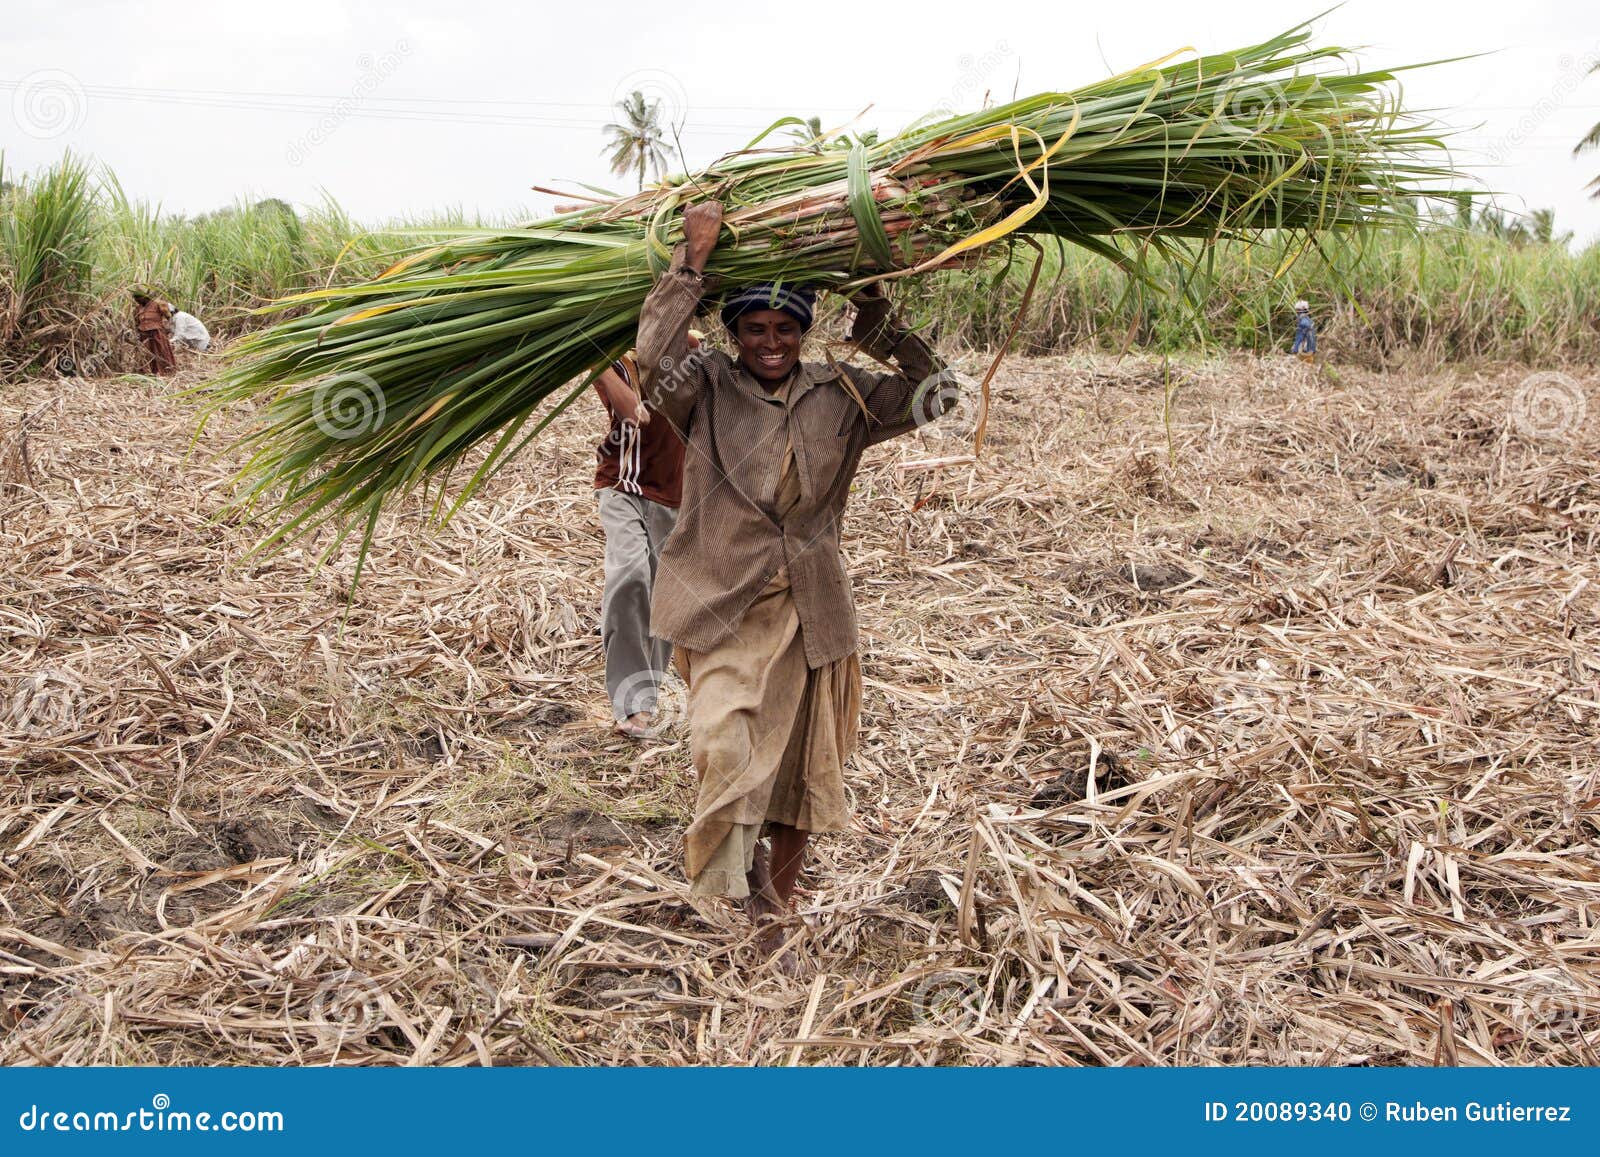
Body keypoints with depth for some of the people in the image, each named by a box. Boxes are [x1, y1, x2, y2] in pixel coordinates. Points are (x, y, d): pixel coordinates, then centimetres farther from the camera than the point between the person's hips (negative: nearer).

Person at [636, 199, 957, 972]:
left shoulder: (840, 399, 5)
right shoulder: (706, 391, -2)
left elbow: (935, 392, 1)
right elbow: (654, 353, -22)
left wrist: (874, 319, -4)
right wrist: (693, 256, -19)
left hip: (809, 613, 3)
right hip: (722, 609, -3)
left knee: (799, 772, 11)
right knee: (724, 749, -23)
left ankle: (773, 921, 32)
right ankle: (735, 862, 8)